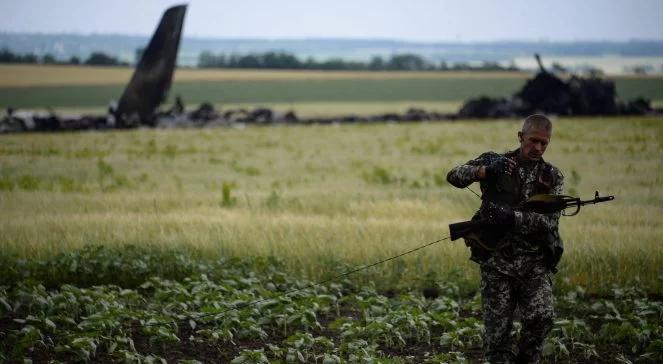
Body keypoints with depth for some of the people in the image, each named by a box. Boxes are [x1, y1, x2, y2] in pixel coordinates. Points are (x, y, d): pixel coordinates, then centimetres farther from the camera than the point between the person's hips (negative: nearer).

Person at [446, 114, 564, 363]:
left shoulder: (552, 177, 6)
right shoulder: (495, 162, 5)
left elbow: (549, 221, -8)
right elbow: (454, 176, -7)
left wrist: (512, 217, -23)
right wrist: (486, 171, -25)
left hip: (534, 263, 0)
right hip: (497, 261, 0)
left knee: (541, 318, -20)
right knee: (497, 333, -2)